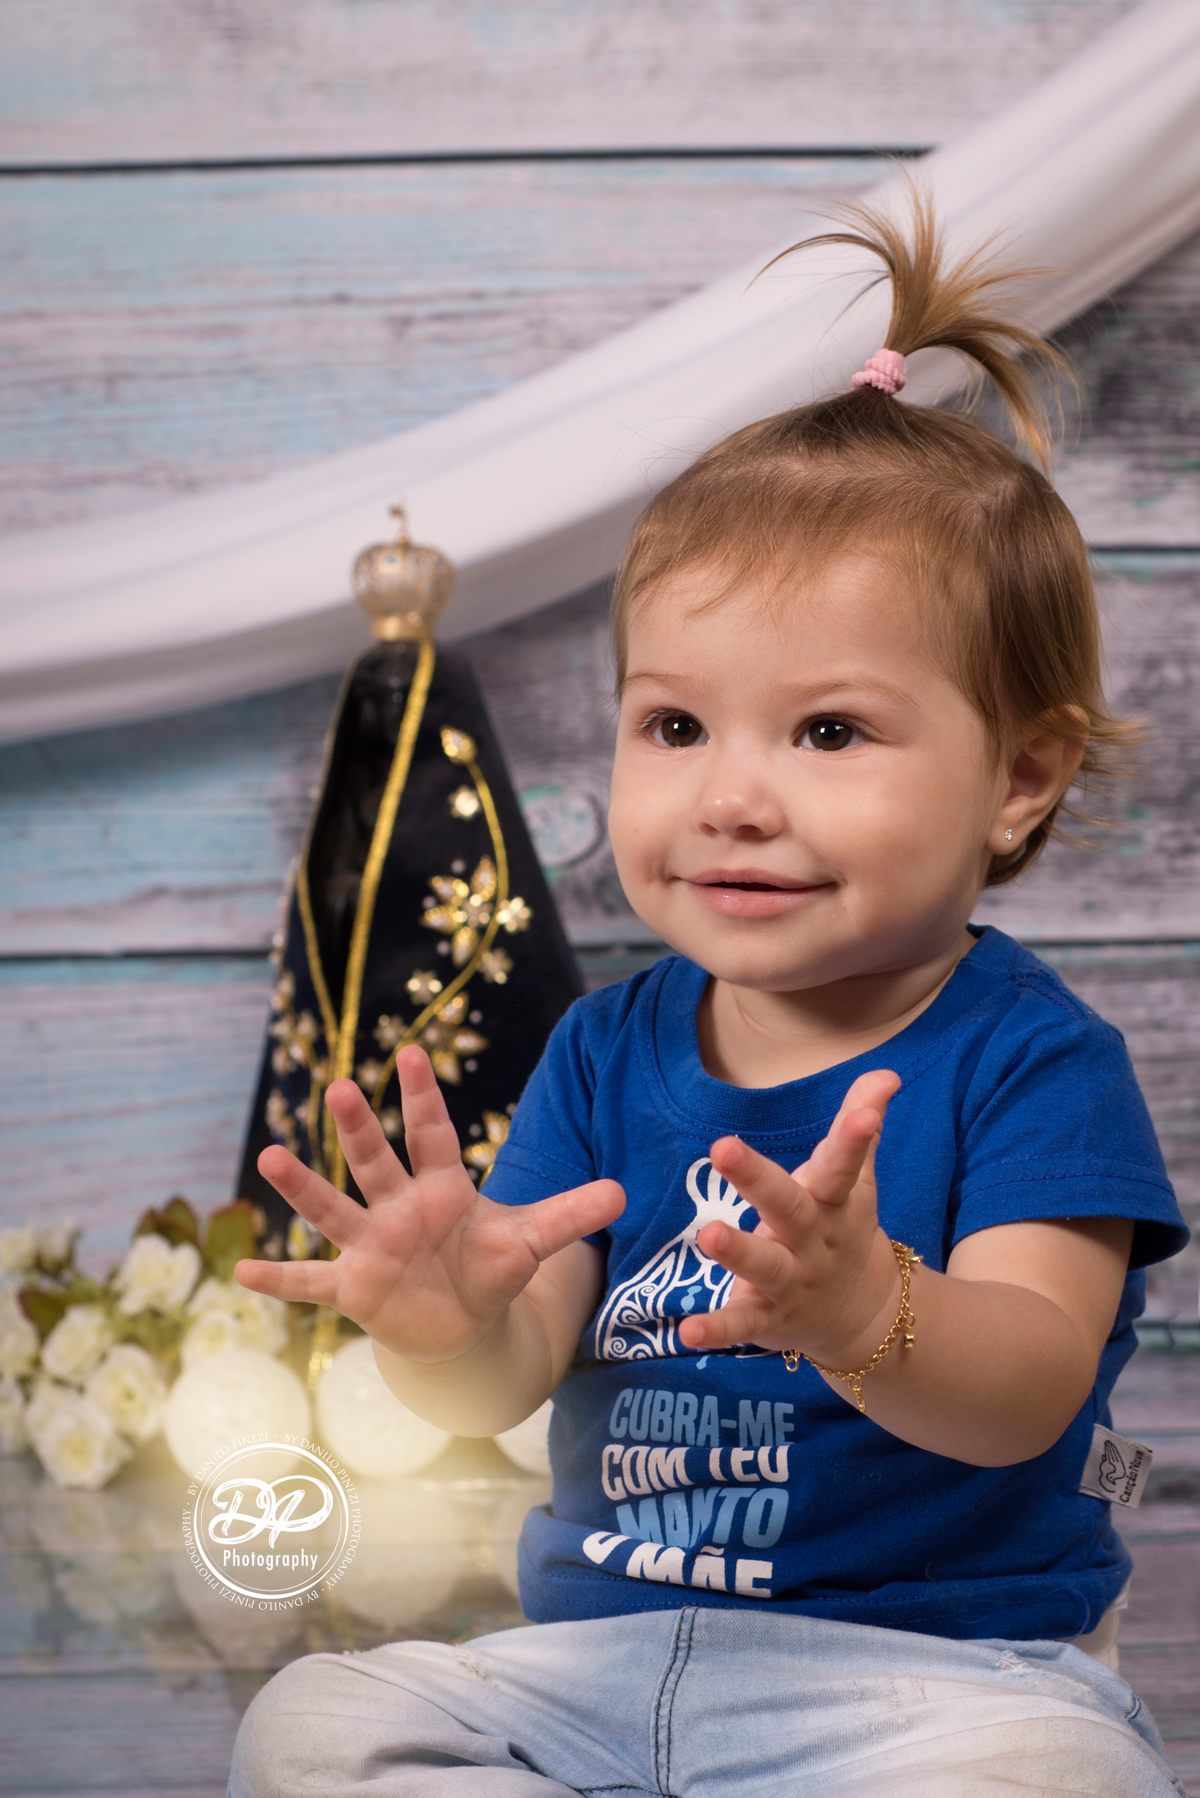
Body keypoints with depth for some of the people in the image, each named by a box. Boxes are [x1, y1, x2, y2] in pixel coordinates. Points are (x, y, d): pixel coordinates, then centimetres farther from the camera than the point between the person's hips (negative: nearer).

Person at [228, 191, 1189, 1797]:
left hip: (936, 1656, -4)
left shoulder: (1034, 1060, -9)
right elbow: (504, 1393, 0)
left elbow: (1025, 1397, -22)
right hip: (605, 1651, 5)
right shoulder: (608, 1055, 6)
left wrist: (861, 1313, -45)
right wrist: (449, 1321, -26)